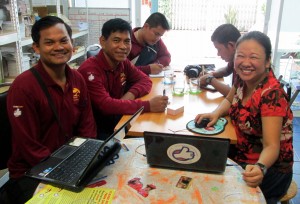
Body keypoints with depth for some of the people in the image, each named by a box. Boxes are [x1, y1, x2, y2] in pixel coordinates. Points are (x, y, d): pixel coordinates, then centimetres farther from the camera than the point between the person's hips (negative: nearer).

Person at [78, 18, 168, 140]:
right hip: (95, 130, -7)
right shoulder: (90, 70, -24)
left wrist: (131, 94, -16)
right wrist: (148, 105, -33)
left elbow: (145, 80, 7)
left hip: (117, 122, 7)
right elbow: (106, 105, -31)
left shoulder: (123, 62, 0)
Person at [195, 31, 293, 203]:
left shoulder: (272, 94, -24)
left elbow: (271, 146, -28)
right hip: (241, 156, 7)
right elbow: (229, 100, 14)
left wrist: (260, 168, -49)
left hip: (269, 168, -6)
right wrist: (216, 113, -7)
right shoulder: (243, 78, -5)